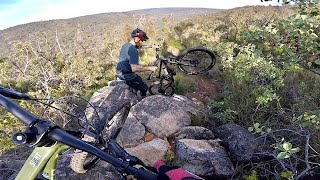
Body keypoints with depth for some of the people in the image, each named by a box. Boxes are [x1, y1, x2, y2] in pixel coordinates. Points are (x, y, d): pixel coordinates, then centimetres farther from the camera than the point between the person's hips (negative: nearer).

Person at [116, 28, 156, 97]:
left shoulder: (125, 45, 6)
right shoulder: (133, 50, -25)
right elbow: (134, 69, -32)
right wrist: (149, 68, -23)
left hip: (120, 73, 10)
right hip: (127, 76, -10)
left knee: (139, 80, 30)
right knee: (144, 88, 2)